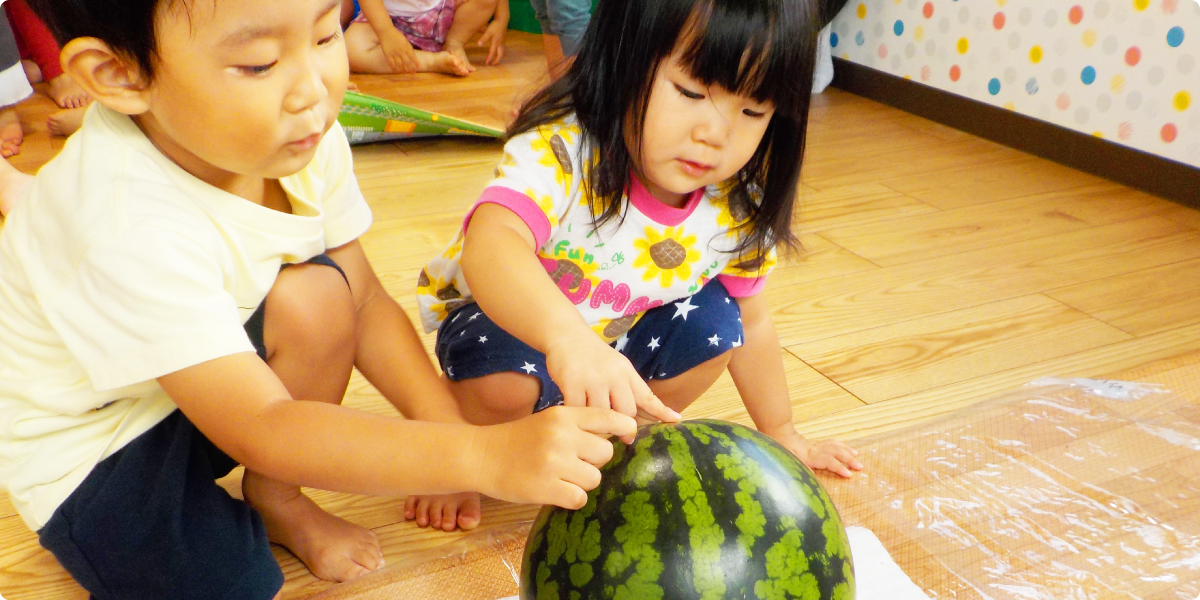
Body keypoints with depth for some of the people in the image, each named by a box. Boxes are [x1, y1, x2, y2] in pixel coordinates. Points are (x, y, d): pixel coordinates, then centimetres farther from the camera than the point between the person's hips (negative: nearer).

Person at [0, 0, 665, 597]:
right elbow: (260, 429, -39)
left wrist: (445, 429, -19)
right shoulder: (128, 232, -38)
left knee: (318, 295, -22)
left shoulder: (304, 144, -16)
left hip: (211, 384, 7)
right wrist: (483, 457, -48)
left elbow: (363, 301, -7)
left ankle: (275, 502, -1)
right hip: (94, 457, -6)